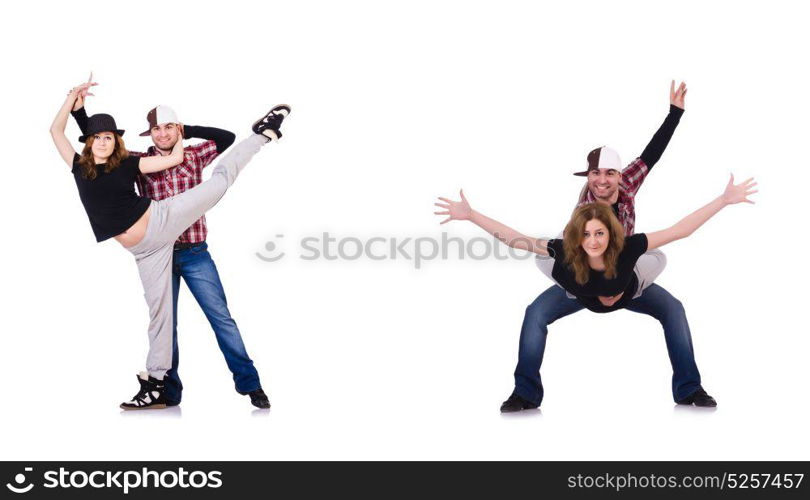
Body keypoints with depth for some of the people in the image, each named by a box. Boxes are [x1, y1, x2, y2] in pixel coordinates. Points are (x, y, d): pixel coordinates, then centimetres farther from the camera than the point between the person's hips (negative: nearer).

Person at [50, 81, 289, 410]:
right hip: (143, 249, 2)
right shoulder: (79, 167, 7)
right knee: (158, 309, 1)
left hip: (162, 219, -2)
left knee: (221, 177, -2)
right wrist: (74, 94, 10)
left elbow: (175, 158, 4)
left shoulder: (128, 164, 2)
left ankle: (265, 134, 17)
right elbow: (56, 130, 10)